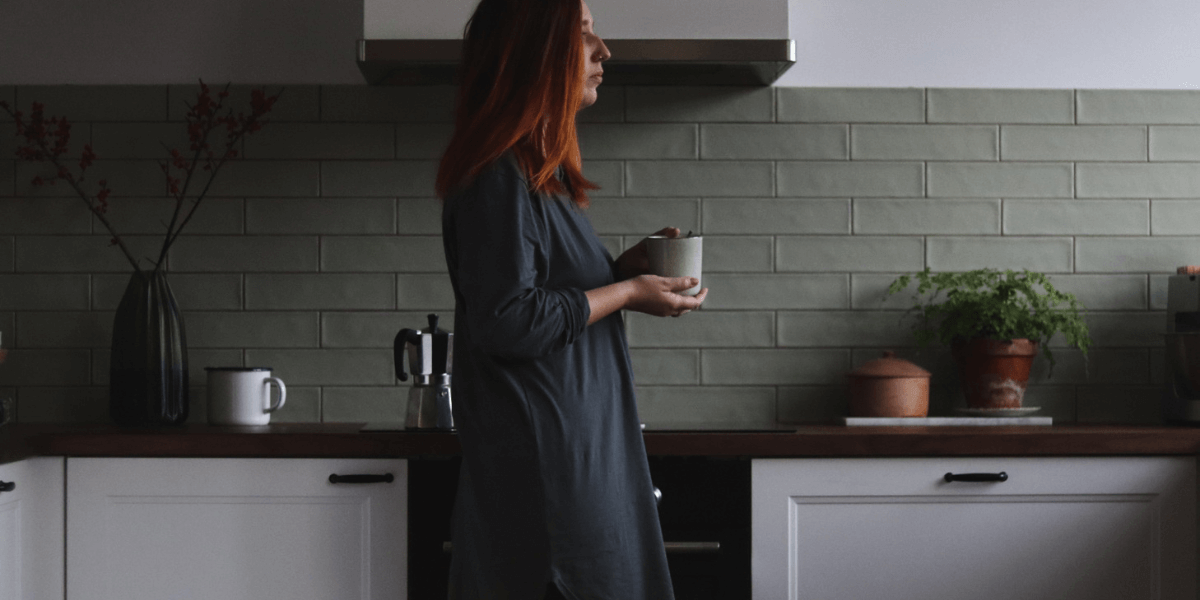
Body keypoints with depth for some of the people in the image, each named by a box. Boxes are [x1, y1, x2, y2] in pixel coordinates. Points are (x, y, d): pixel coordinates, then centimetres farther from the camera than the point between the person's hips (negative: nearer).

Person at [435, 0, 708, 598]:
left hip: (577, 450, 10)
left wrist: (621, 265, 9)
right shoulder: (499, 176, -15)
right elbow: (507, 321, -21)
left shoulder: (539, 169, 17)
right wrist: (626, 292, -12)